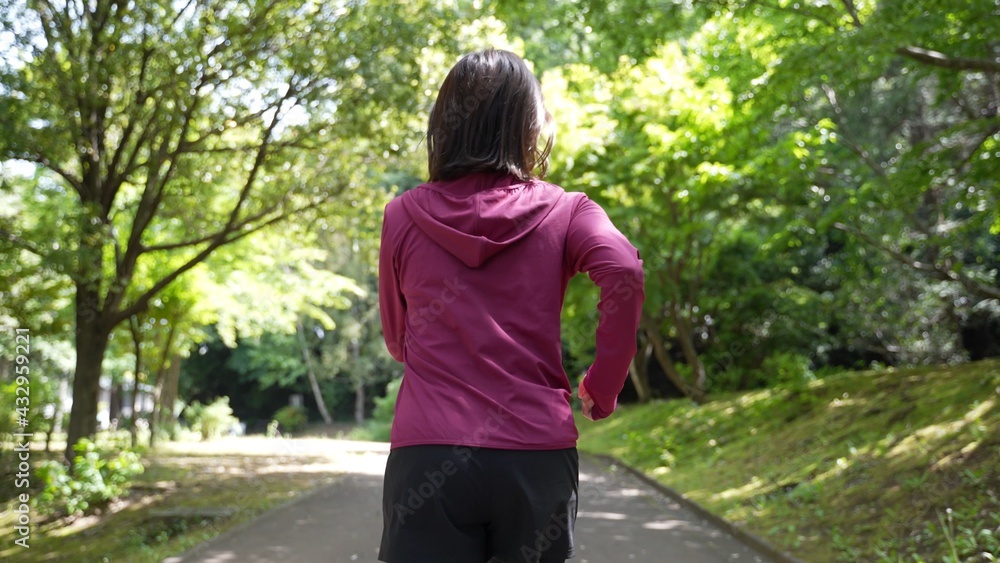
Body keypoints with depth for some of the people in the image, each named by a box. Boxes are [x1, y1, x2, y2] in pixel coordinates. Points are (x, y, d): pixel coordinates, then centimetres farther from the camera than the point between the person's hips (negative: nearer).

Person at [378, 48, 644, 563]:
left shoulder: (402, 216, 6)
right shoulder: (563, 211, 3)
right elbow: (623, 274, -16)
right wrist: (604, 386, -4)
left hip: (427, 455, 0)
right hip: (537, 451, 0)